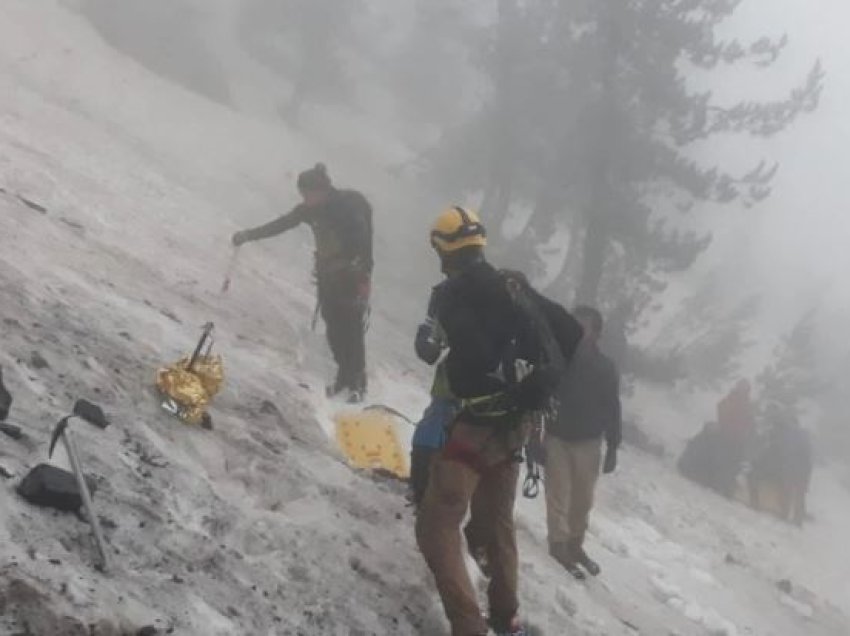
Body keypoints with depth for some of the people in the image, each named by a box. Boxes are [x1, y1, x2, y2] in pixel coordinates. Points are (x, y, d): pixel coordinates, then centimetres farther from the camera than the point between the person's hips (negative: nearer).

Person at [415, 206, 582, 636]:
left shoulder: (454, 293, -14)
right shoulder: (513, 286, 7)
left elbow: (475, 355, -27)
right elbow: (570, 334, 7)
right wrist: (536, 387, 13)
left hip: (476, 423, -8)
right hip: (514, 424, 8)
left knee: (437, 527, -3)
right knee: (496, 524, 23)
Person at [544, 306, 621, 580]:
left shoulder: (606, 369, -4)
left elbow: (612, 411, 2)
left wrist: (612, 448, 2)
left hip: (589, 442, 2)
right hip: (557, 438, -2)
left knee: (583, 498, 10)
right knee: (559, 495, -6)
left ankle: (575, 544, 25)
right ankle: (559, 546, 1)